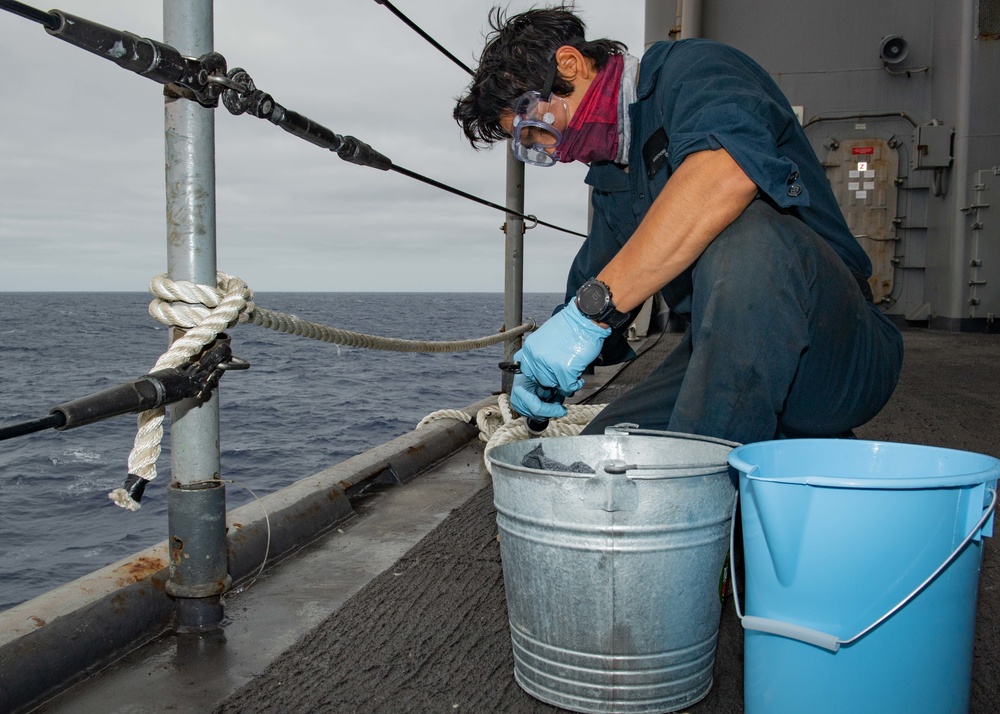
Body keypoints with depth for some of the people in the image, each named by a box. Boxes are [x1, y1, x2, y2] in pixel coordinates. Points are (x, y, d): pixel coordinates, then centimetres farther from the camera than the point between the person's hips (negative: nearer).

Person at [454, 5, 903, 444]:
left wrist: (592, 309, -34)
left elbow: (727, 173, -33)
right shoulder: (609, 177, 17)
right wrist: (541, 364, 4)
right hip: (728, 361, 8)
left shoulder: (693, 68, -9)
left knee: (746, 233, -36)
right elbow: (587, 283, 26)